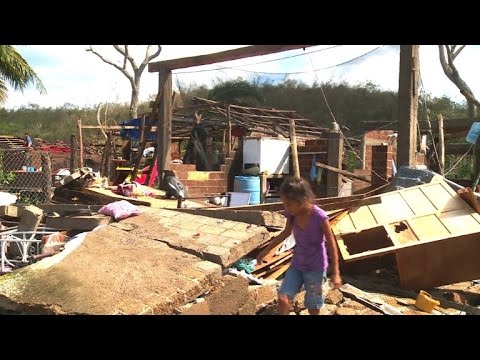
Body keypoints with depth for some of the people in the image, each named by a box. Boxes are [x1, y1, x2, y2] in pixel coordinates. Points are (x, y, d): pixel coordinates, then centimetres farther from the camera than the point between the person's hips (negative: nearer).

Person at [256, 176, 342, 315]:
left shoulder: (319, 216, -25)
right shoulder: (292, 213, -10)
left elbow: (331, 244, -15)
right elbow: (286, 232, 10)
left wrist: (335, 273, -12)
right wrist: (266, 250, 15)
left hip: (316, 267, -4)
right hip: (297, 264, 4)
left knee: (313, 307, 9)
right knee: (283, 297, -9)